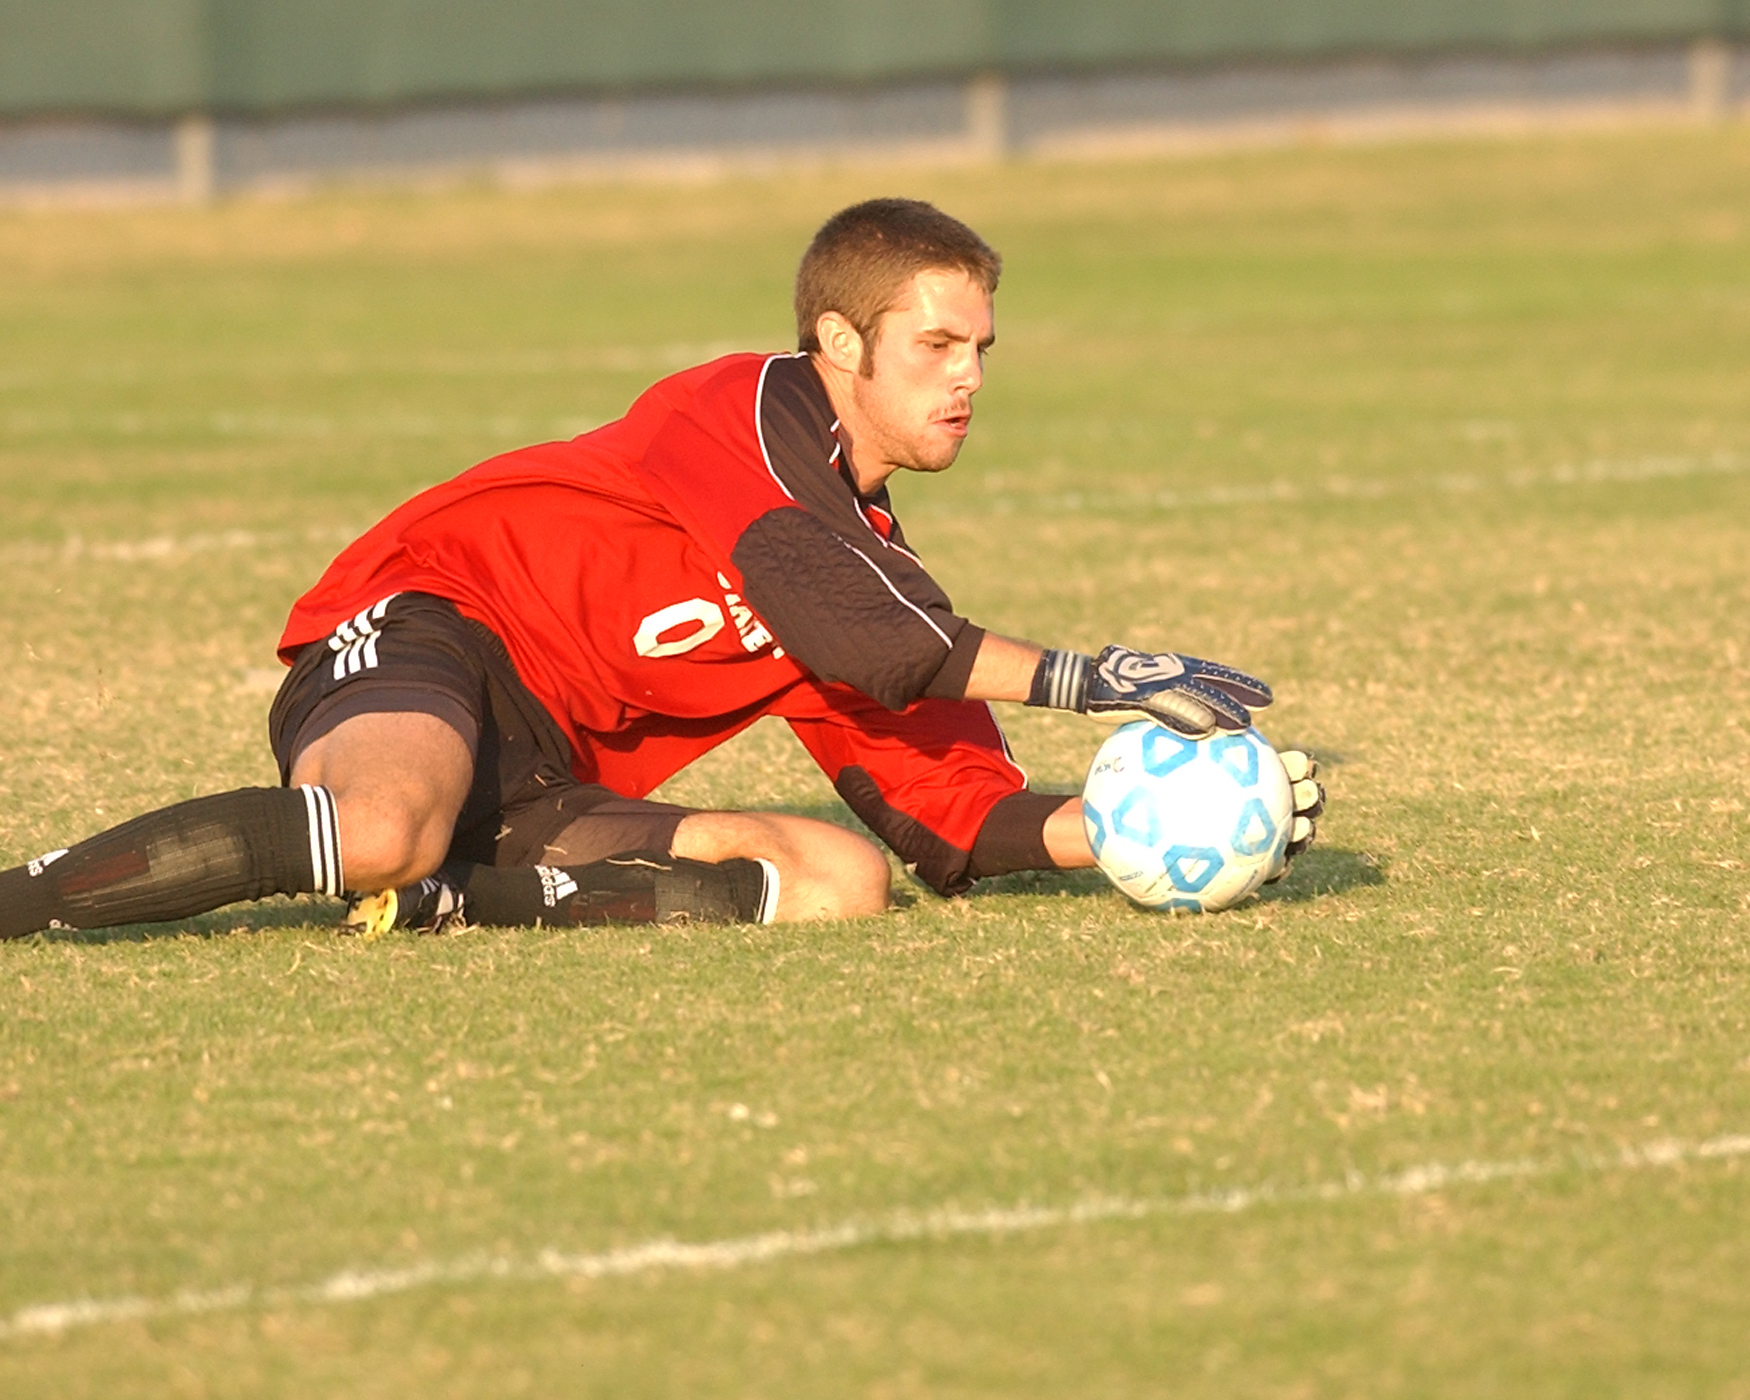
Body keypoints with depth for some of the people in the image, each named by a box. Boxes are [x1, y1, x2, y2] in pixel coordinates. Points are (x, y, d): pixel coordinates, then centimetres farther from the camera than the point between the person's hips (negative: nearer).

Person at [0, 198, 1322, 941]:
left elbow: (950, 819, 12)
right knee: (387, 832, -42)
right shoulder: (744, 411, -7)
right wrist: (1085, 676, -24)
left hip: (546, 789, 8)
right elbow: (832, 623, -23)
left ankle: (442, 900, -18)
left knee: (844, 875, -11)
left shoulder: (882, 568, 17)